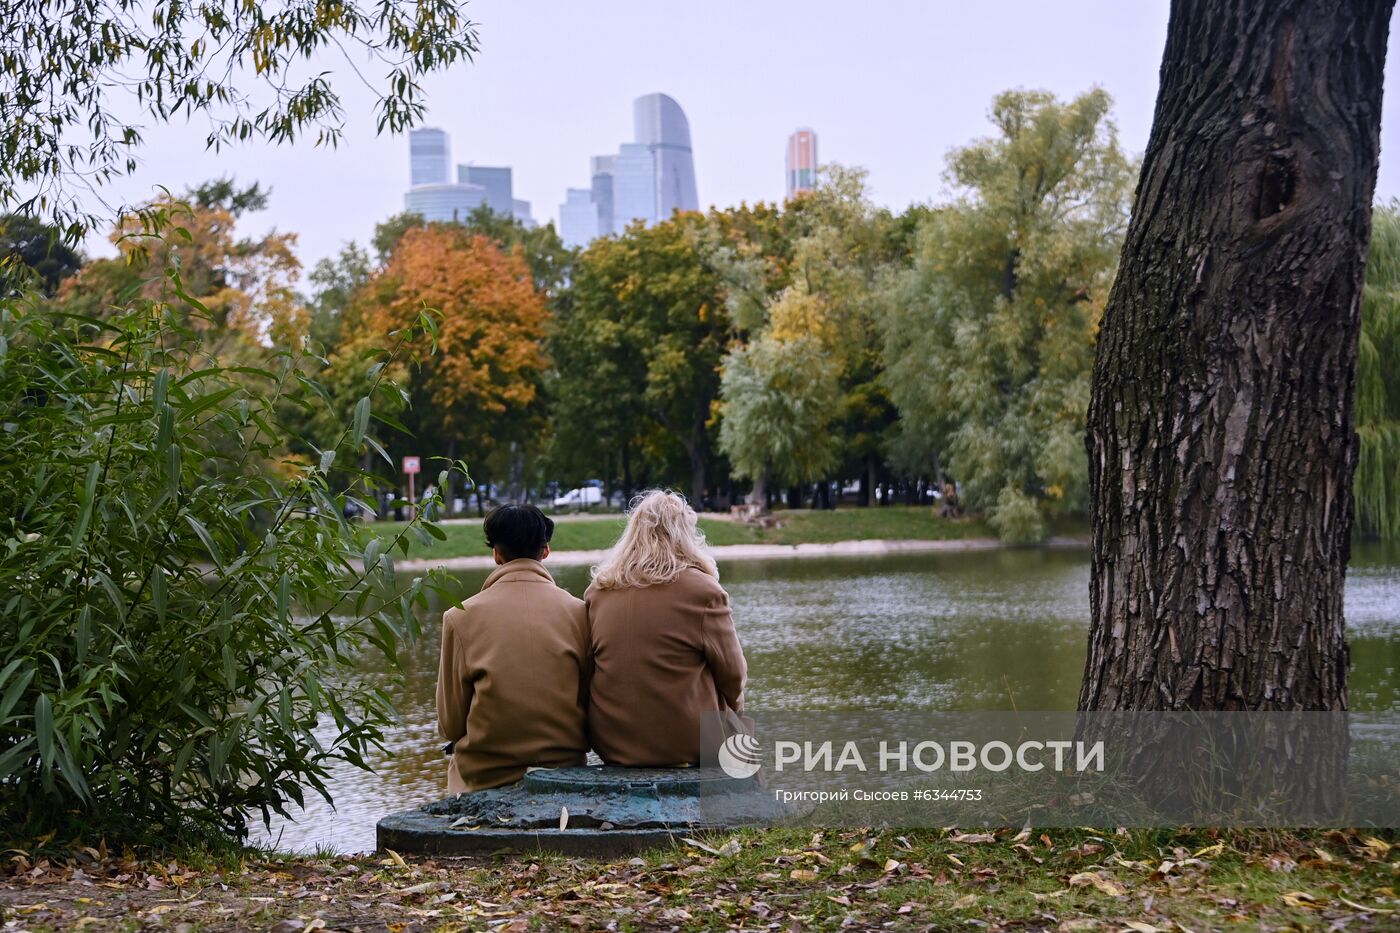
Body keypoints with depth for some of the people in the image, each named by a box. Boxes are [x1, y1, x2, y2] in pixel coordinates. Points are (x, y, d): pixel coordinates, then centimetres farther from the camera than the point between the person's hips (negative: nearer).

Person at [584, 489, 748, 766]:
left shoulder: (597, 591, 3)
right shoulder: (702, 590, -10)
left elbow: (586, 667, 11)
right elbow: (732, 673, -5)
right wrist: (733, 707, 15)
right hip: (688, 741, -5)